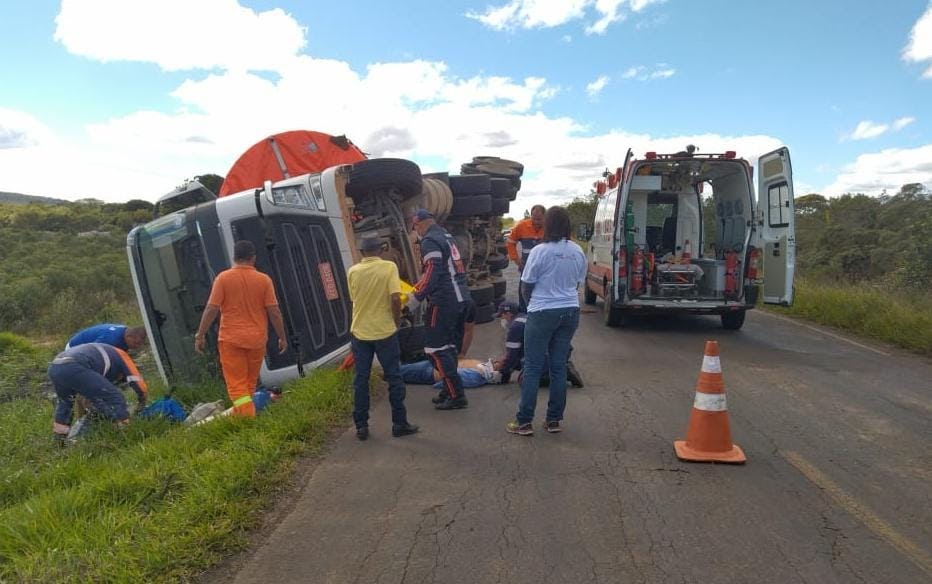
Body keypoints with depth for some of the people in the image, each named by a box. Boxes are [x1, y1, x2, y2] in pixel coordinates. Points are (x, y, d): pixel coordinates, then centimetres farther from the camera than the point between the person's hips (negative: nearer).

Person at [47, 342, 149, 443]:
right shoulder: (121, 355, 22)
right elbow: (138, 383, 15)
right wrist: (142, 403, 33)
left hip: (53, 367, 9)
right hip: (73, 368, -9)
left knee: (65, 402, 37)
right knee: (115, 399, -1)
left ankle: (60, 439, 42)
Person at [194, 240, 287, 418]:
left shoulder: (223, 278, -4)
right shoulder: (264, 279, -1)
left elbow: (211, 309, -8)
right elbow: (274, 312, -3)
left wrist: (200, 336, 1)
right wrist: (282, 337, 5)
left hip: (231, 339, -2)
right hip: (257, 339, 2)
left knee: (237, 385, 0)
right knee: (249, 384, 18)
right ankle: (239, 417, 31)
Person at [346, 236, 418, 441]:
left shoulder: (353, 271, 2)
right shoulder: (389, 267, -8)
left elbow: (353, 299, 13)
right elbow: (395, 298, -16)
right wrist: (397, 321, -1)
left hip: (360, 332, 3)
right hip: (384, 331, -2)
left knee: (361, 380, 9)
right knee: (394, 378, 8)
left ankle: (361, 426, 13)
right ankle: (399, 424, 12)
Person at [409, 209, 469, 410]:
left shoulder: (430, 241, -11)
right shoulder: (446, 237, 18)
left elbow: (431, 275, -20)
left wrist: (412, 302, -16)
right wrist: (420, 290, 23)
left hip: (444, 301, -10)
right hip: (460, 297, 10)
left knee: (435, 349, -4)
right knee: (448, 346, 16)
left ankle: (456, 395, -4)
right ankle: (450, 391, 23)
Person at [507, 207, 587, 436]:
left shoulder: (540, 251, -13)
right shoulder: (577, 252, 2)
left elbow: (527, 284, -4)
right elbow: (578, 282, 11)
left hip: (543, 313, -5)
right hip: (570, 311, 5)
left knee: (533, 367, 2)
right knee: (559, 366, 11)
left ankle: (524, 422, 5)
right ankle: (554, 420, 18)